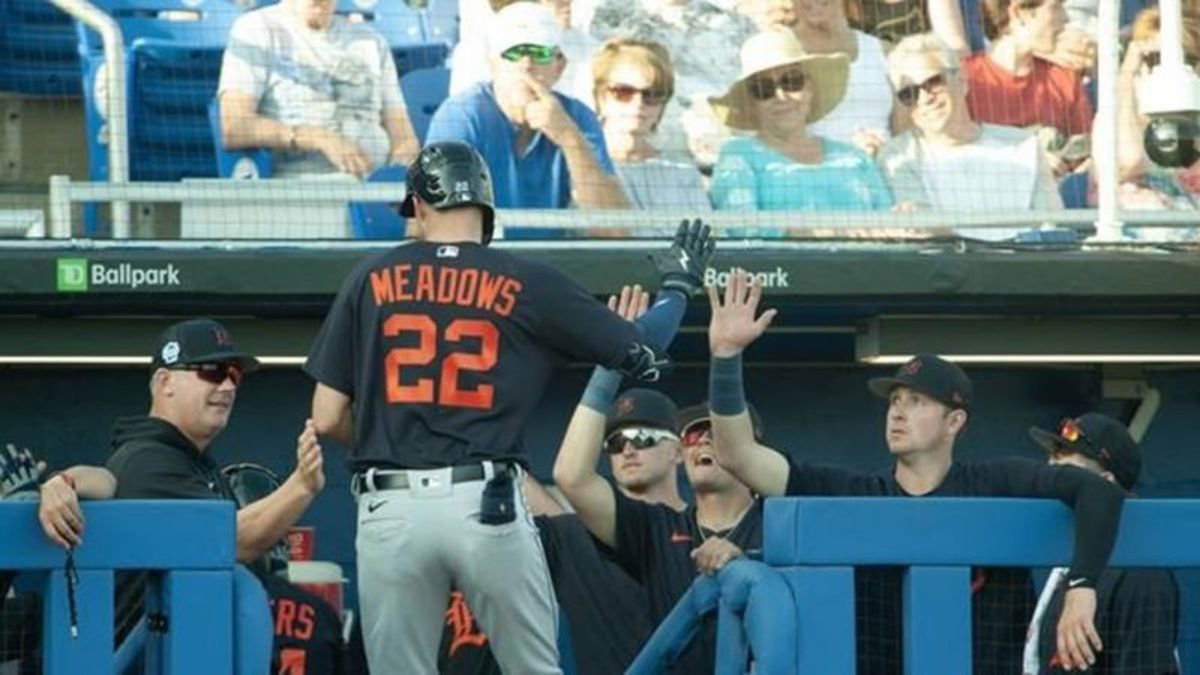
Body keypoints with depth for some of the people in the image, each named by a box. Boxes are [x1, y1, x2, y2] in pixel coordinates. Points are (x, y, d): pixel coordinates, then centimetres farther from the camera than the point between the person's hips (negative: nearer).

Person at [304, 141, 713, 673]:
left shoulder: (371, 279, 7)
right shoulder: (527, 284, 4)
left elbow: (327, 419, 5)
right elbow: (644, 357, 9)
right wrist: (678, 286, 28)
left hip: (389, 509, 1)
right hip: (488, 508, -1)